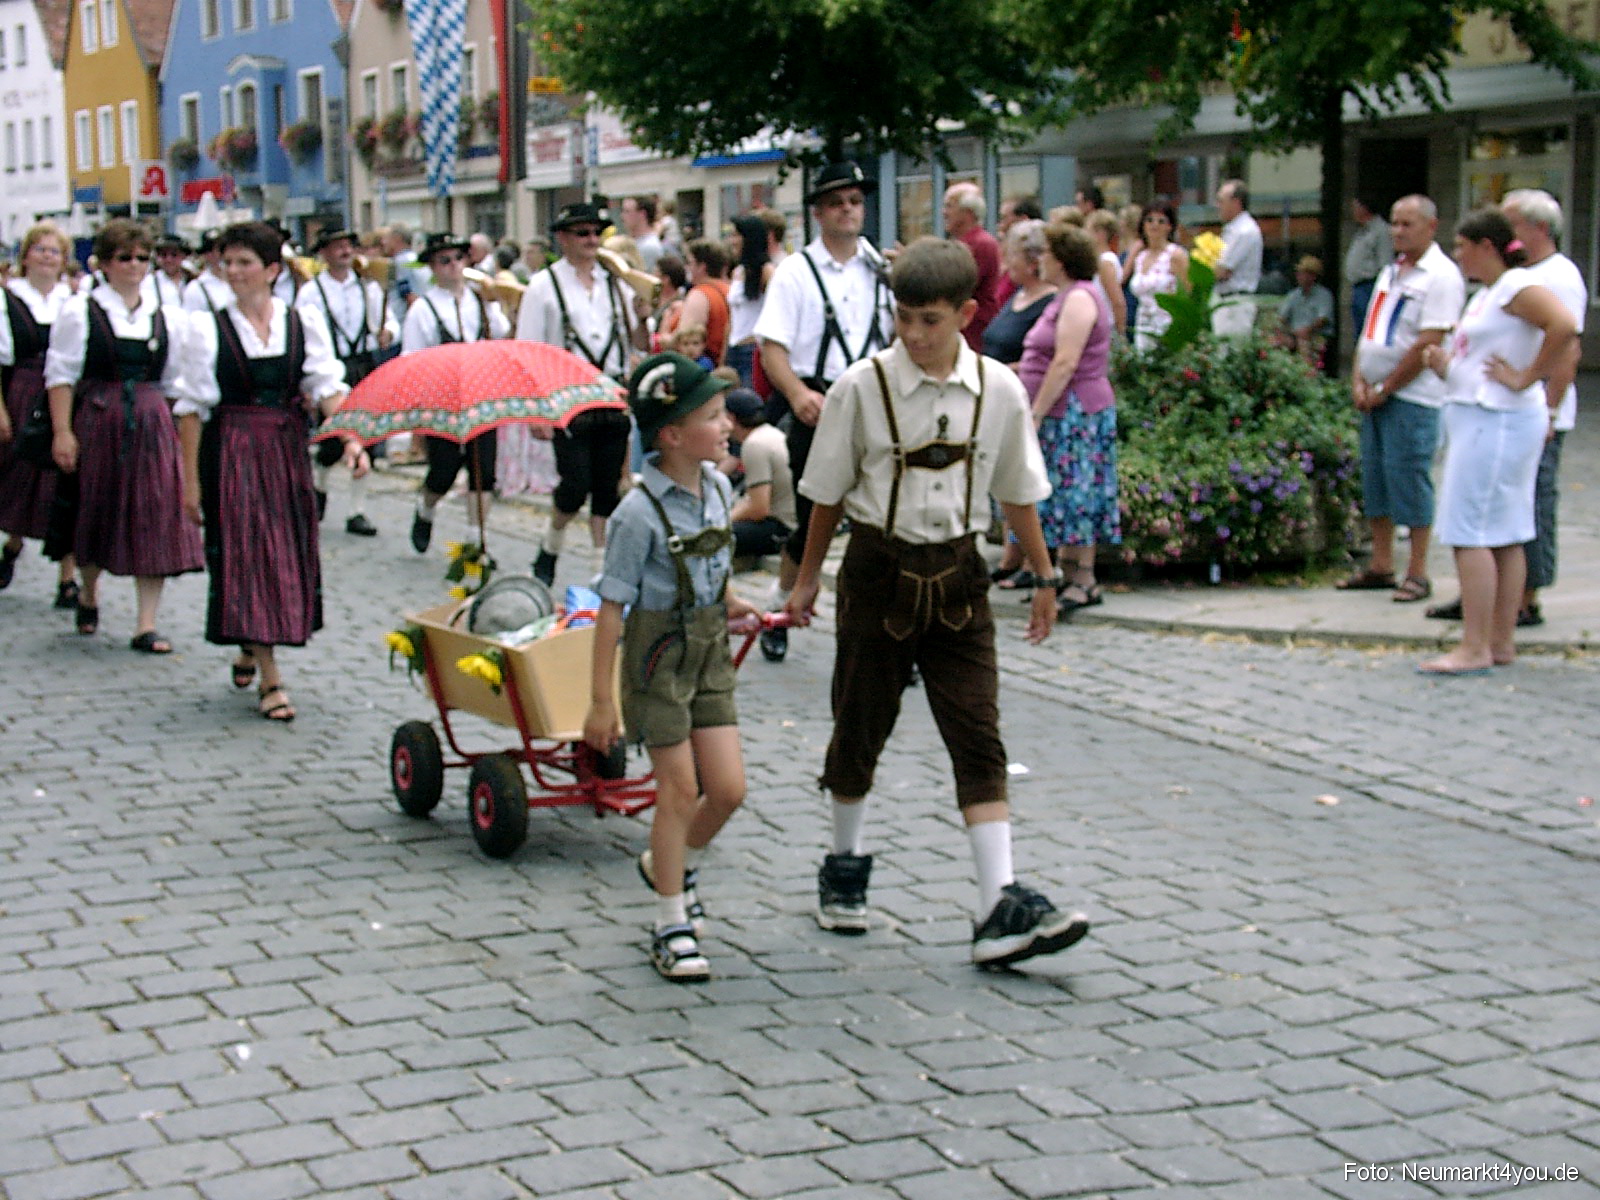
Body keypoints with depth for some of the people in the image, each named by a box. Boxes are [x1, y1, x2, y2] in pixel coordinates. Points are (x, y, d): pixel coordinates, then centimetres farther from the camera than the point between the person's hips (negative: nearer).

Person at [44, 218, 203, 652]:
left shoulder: (167, 319, 9)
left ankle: (146, 626, -1)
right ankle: (89, 595, 37)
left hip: (152, 422, 3)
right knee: (97, 513, 8)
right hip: (97, 421, -2)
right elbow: (61, 375, -3)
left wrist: (183, 431, 8)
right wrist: (62, 432, -10)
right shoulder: (80, 312, -1)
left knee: (156, 517, -4)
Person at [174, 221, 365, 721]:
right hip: (231, 452, -2)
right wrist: (190, 479, -4)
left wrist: (350, 439, -20)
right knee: (247, 554, -6)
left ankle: (250, 647, 34)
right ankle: (270, 680, -3)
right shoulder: (209, 329, -1)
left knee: (290, 552, 7)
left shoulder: (304, 322, 3)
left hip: (288, 450, 3)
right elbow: (193, 408, 0)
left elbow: (328, 388, -4)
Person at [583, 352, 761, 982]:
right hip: (658, 651, -6)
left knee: (728, 789, 4)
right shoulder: (639, 513, -20)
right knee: (680, 790, -1)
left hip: (710, 647, 6)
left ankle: (672, 864, 34)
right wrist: (602, 698, -16)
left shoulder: (716, 485, 0)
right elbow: (612, 606, -17)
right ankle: (671, 926, 15)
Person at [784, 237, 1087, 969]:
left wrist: (1043, 578, 14)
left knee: (979, 737, -5)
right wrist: (808, 576, 10)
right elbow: (829, 491, 2)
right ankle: (844, 868, 32)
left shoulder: (998, 391, -2)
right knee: (861, 726, 10)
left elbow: (1017, 492, 10)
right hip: (880, 567, -1)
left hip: (957, 572, 2)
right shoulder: (862, 387, -8)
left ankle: (1000, 908, -8)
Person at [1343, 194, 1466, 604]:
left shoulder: (1440, 276, -10)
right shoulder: (1390, 272, 16)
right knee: (1375, 478, 11)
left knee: (1410, 479, -5)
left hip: (1412, 397, -8)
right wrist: (1359, 381, 1)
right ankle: (1380, 566, 19)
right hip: (1374, 395, 8)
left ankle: (1417, 574, 2)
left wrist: (1385, 389, -13)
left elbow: (1428, 345, -17)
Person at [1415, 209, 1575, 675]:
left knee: (1470, 533, -11)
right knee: (1505, 535, 10)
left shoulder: (1517, 286, -12)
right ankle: (1501, 642, 14)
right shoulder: (1486, 293, 18)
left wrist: (1525, 378, -21)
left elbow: (1565, 327, -28)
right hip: (1474, 416, 10)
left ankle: (1475, 649, -11)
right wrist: (1446, 366, 7)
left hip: (1497, 421, -10)